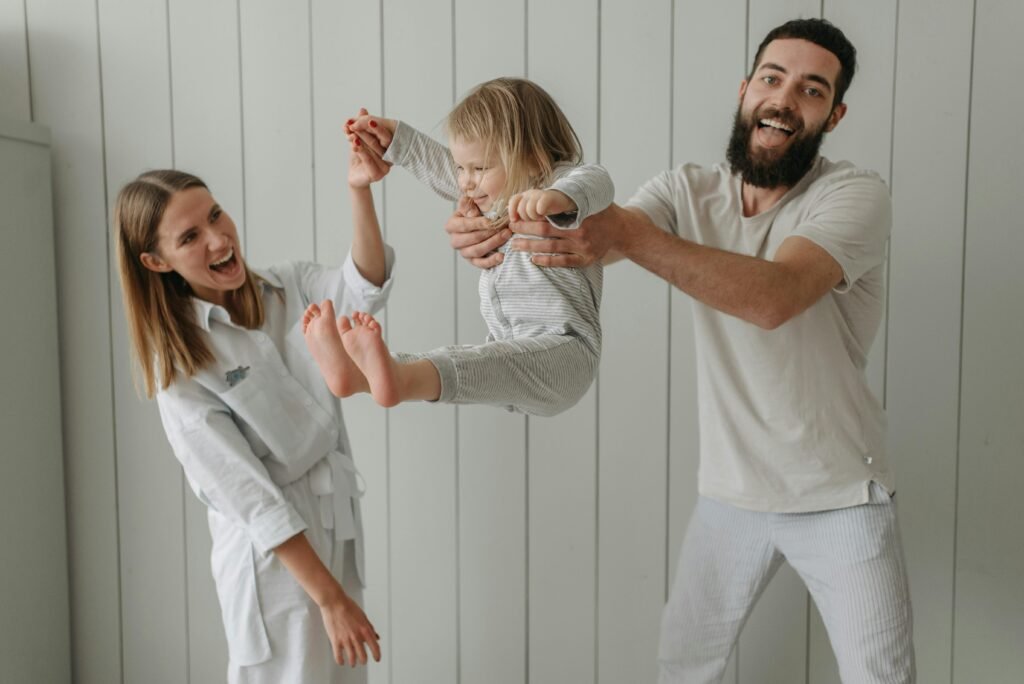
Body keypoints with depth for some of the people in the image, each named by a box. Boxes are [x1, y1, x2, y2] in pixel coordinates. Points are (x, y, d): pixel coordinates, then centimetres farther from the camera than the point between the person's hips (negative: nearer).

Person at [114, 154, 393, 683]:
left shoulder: (290, 287, 0)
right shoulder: (179, 364, -13)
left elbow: (363, 290, -21)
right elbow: (247, 494, -17)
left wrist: (360, 192, -37)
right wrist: (330, 597, -19)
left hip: (340, 527, 5)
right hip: (273, 557, -5)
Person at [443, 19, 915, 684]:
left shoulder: (856, 194, -15)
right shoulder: (688, 189, -3)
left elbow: (775, 296, -34)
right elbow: (595, 234, -20)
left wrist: (627, 234, -46)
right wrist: (503, 229, -42)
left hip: (841, 498, -2)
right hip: (731, 490, 3)